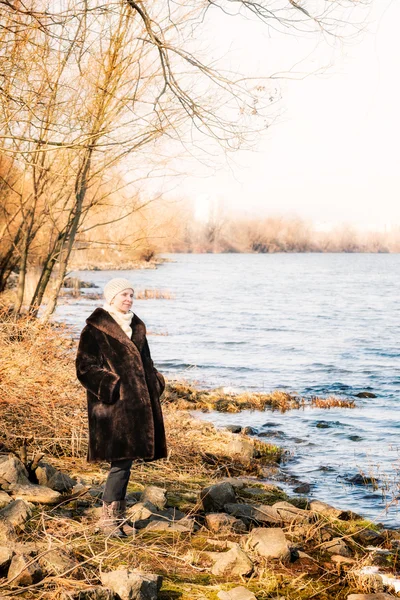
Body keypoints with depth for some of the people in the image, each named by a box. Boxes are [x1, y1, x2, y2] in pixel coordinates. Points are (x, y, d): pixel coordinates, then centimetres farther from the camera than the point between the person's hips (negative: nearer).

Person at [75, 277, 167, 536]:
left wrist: (155, 383, 8)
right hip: (113, 404, -7)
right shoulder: (95, 328, -7)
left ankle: (118, 513, 19)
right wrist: (112, 387, -19)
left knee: (126, 458, 9)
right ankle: (108, 517, 1)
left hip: (136, 402, 7)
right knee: (122, 459, -9)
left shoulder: (137, 326, 15)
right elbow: (85, 367, -10)